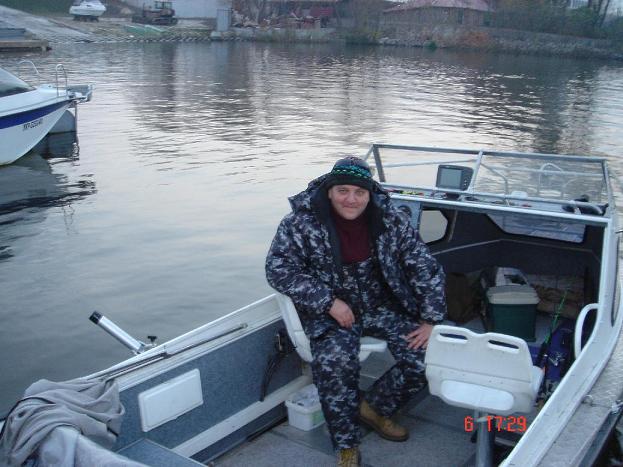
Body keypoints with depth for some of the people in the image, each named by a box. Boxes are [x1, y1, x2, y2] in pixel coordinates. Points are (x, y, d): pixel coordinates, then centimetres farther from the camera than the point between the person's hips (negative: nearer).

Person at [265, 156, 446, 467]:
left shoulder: (391, 220, -6)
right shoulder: (302, 221, -13)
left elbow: (426, 268, -2)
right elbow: (278, 269, -15)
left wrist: (430, 320, -8)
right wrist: (329, 302, -21)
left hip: (384, 305, 3)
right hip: (332, 310, -3)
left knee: (426, 356, -13)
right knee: (334, 362, -31)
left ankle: (374, 408, 14)